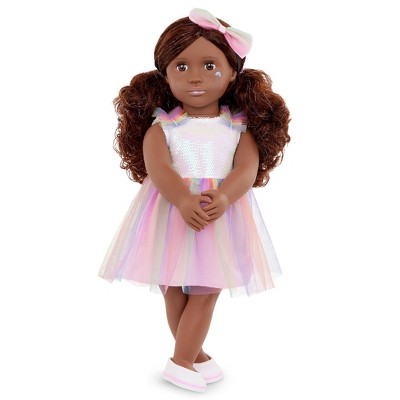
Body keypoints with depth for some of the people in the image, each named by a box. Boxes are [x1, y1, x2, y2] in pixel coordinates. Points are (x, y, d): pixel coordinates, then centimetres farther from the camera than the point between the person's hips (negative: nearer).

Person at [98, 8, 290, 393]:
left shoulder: (239, 126, 1)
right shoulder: (162, 124, -1)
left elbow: (247, 168, -10)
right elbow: (156, 167, -15)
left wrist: (223, 197, -31)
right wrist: (184, 201, -33)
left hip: (223, 215, 0)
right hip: (170, 214, 0)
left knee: (205, 292, 1)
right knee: (174, 291, 10)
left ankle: (182, 361, 16)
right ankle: (195, 355, 27)